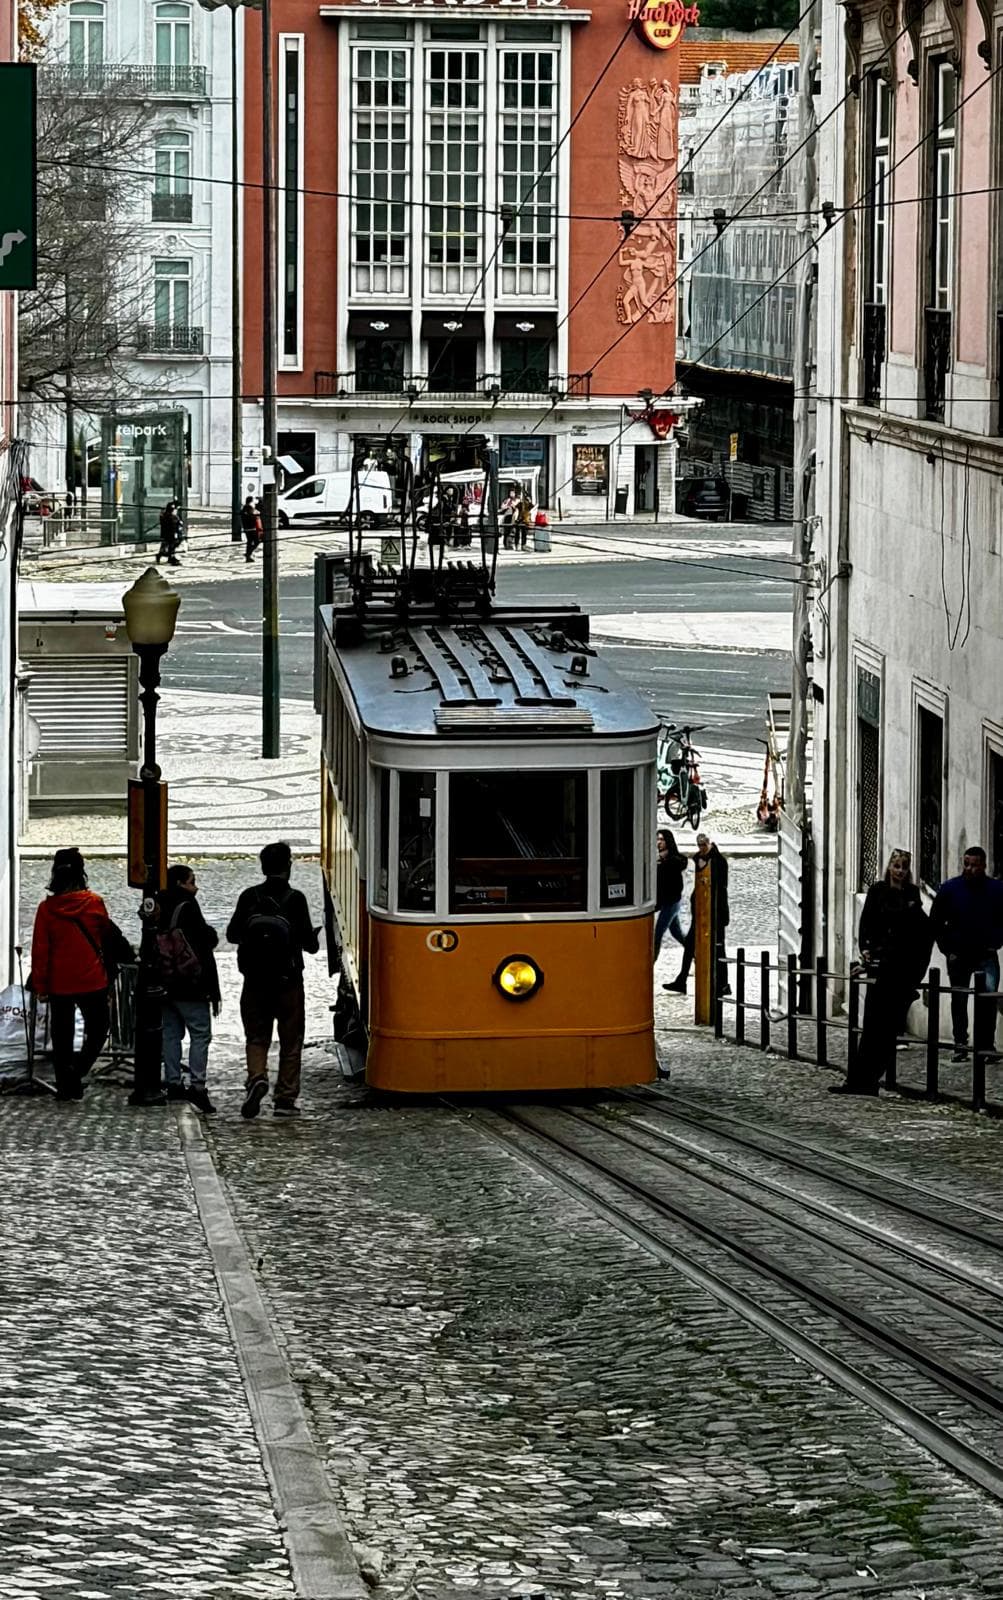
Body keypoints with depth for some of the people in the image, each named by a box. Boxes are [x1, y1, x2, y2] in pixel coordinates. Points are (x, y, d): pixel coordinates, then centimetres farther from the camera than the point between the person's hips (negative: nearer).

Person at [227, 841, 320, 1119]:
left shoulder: (250, 897, -3)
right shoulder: (295, 899, -10)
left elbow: (232, 934, 2)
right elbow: (308, 941, -10)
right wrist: (313, 942, 13)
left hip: (255, 981, 2)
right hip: (288, 981, -2)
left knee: (256, 1037, 11)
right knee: (290, 1041, 9)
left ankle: (257, 1077, -15)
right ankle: (285, 1098, 8)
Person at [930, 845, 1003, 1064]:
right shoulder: (949, 889, -2)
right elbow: (936, 922, 5)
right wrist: (947, 948, -1)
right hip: (959, 954, 1)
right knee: (959, 1000, 7)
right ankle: (960, 1046, 17)